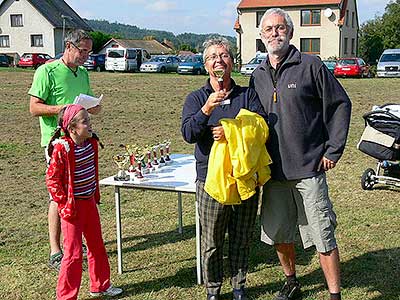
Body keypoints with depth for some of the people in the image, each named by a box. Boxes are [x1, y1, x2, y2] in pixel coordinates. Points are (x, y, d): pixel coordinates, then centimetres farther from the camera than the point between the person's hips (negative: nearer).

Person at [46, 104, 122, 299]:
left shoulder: (91, 142, 1)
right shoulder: (62, 149, -21)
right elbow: (52, 179, -17)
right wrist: (63, 204, -16)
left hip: (90, 202, 8)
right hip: (72, 206, -8)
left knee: (97, 246, 19)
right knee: (73, 252, -1)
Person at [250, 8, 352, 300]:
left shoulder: (311, 66, -4)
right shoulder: (258, 76, 11)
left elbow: (340, 105, -2)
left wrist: (333, 150, -6)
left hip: (309, 169, -5)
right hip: (274, 171, 5)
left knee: (323, 236, 0)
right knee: (278, 234, 15)